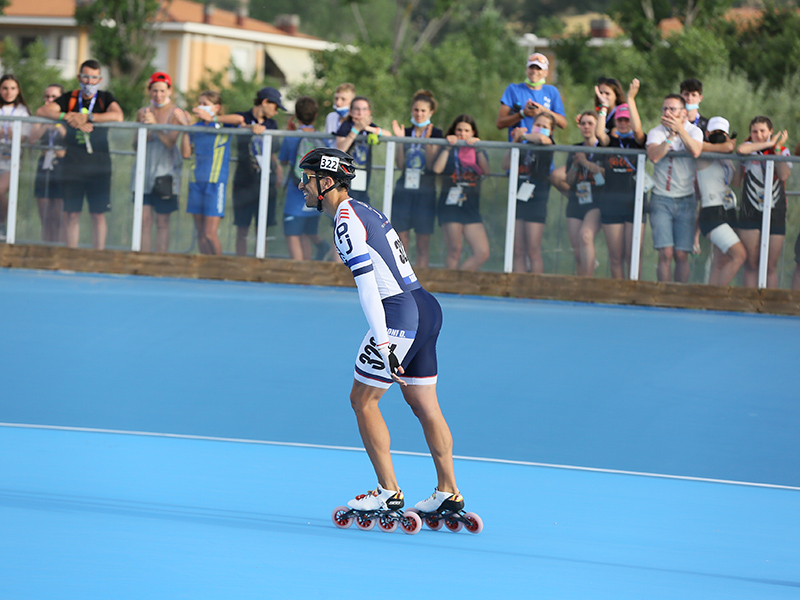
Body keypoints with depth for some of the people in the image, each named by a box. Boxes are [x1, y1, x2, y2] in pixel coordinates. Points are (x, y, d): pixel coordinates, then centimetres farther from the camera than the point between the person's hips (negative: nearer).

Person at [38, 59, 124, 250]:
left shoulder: (105, 98, 5)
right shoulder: (69, 98, 8)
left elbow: (117, 116, -15)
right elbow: (42, 112, -2)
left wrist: (86, 117, -19)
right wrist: (68, 117, -16)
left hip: (99, 164, -1)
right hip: (73, 164, 1)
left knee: (99, 214, -2)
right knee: (72, 213, 1)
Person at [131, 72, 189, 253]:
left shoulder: (176, 114, -3)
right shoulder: (143, 112, 11)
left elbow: (171, 142, -14)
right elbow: (136, 145, 15)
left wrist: (155, 126, -25)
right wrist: (143, 134, -5)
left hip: (165, 172, -4)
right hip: (144, 170, 4)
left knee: (162, 222, -3)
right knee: (144, 220, 0)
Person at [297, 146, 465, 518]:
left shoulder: (346, 222, -12)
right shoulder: (366, 211, 17)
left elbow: (368, 286, -19)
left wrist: (383, 343, -23)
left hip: (399, 315, -9)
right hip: (426, 307, 9)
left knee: (363, 400, 0)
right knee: (424, 405, 12)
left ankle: (389, 491, 1)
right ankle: (449, 493, 14)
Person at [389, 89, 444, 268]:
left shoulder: (436, 134, 2)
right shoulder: (406, 132, 9)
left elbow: (432, 165, -7)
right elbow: (400, 164, 2)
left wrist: (427, 141, -17)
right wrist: (400, 140, -7)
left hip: (425, 192, -2)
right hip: (404, 190, 2)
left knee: (423, 244, -1)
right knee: (401, 240, -1)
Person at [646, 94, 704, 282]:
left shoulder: (693, 131, 5)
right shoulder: (656, 132, 3)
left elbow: (696, 152, -17)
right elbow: (654, 156, -17)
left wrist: (679, 128, -18)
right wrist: (671, 135, -19)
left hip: (686, 199, 1)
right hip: (661, 198, -1)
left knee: (681, 255, -3)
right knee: (665, 253, -11)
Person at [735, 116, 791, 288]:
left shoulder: (783, 152, 10)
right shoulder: (750, 148, 5)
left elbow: (784, 175, -9)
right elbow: (740, 149, -22)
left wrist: (777, 148, -12)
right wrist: (769, 144, -13)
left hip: (775, 214, 1)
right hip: (750, 214, -1)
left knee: (771, 266, 0)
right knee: (751, 264, -4)